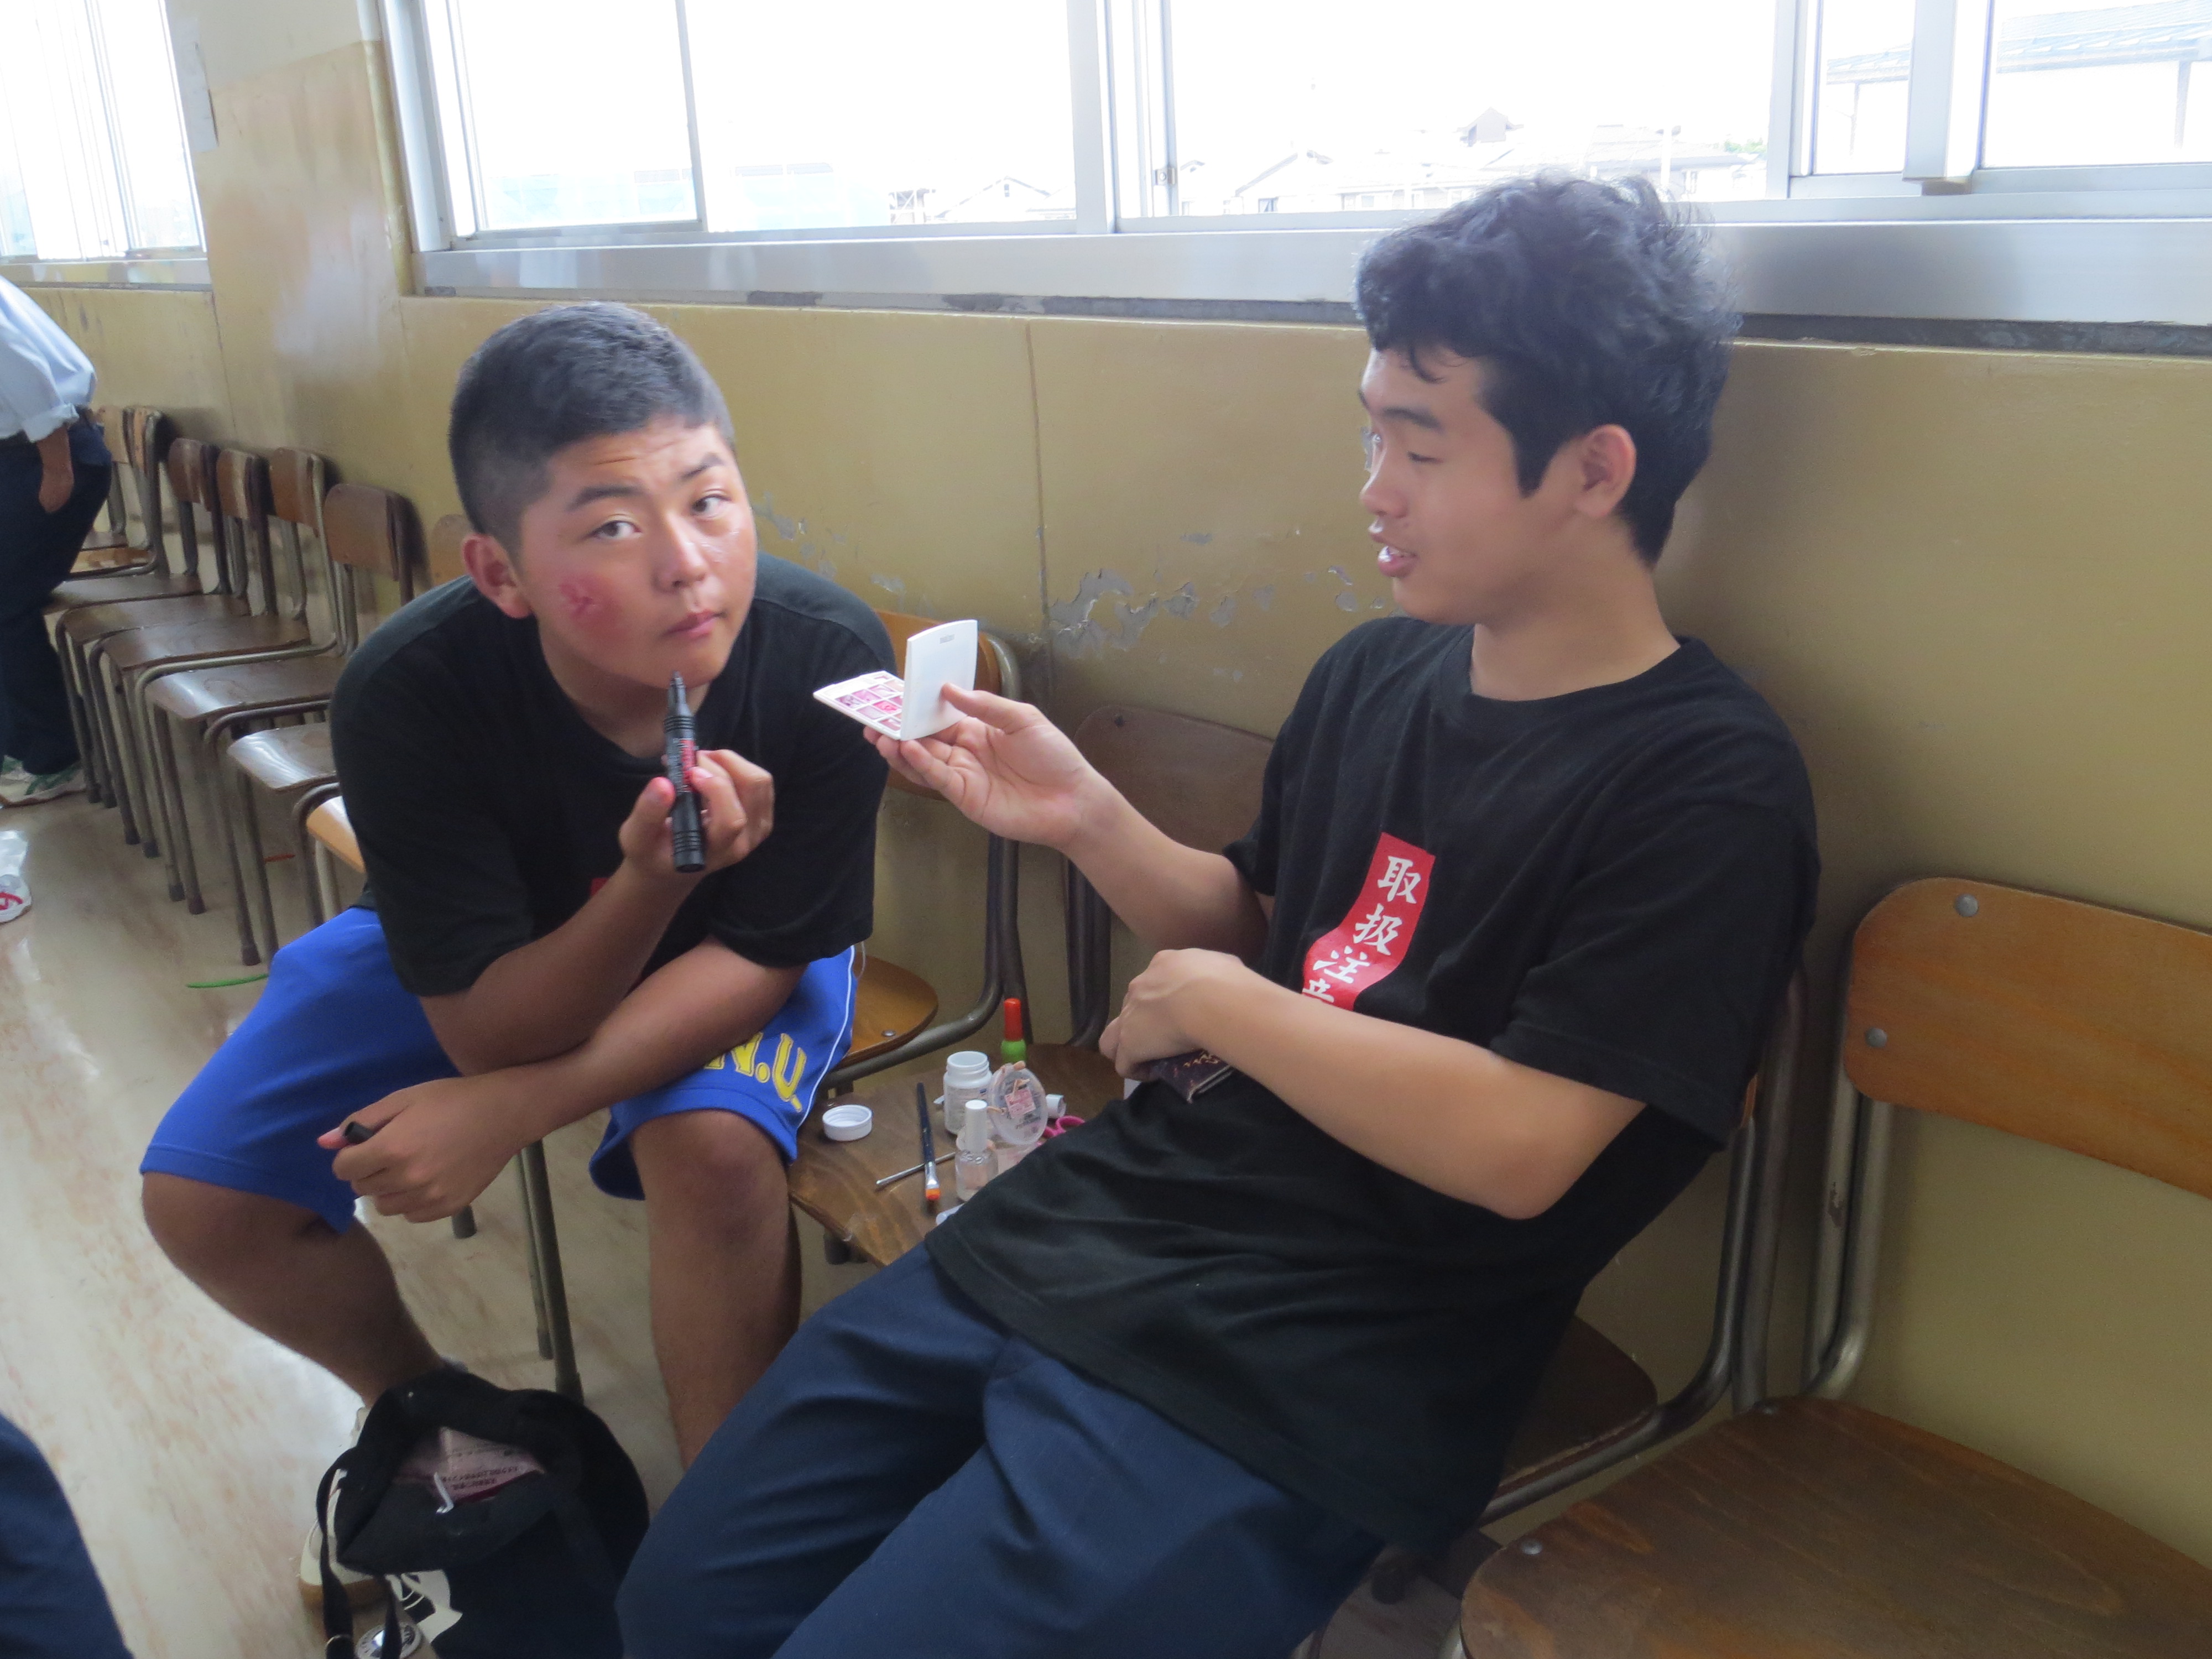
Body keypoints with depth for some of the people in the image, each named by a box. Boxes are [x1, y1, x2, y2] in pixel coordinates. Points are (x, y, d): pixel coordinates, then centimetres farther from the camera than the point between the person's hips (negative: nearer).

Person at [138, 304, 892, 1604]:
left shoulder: (831, 656, -34)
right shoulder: (410, 694, -32)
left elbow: (761, 958, -23)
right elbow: (486, 1025, -27)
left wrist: (516, 1107, -33)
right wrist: (651, 882, -46)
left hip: (729, 957, -2)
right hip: (486, 958, 3)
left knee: (715, 1144, -33)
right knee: (203, 1200, -4)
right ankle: (419, 1401, 27)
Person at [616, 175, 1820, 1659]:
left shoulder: (1709, 787, -14)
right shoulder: (1374, 674, 8)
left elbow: (1516, 1146, -21)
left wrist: (1207, 1003, -10)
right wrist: (1085, 818, 3)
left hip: (1307, 1383, -7)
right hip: (1126, 1208, 7)